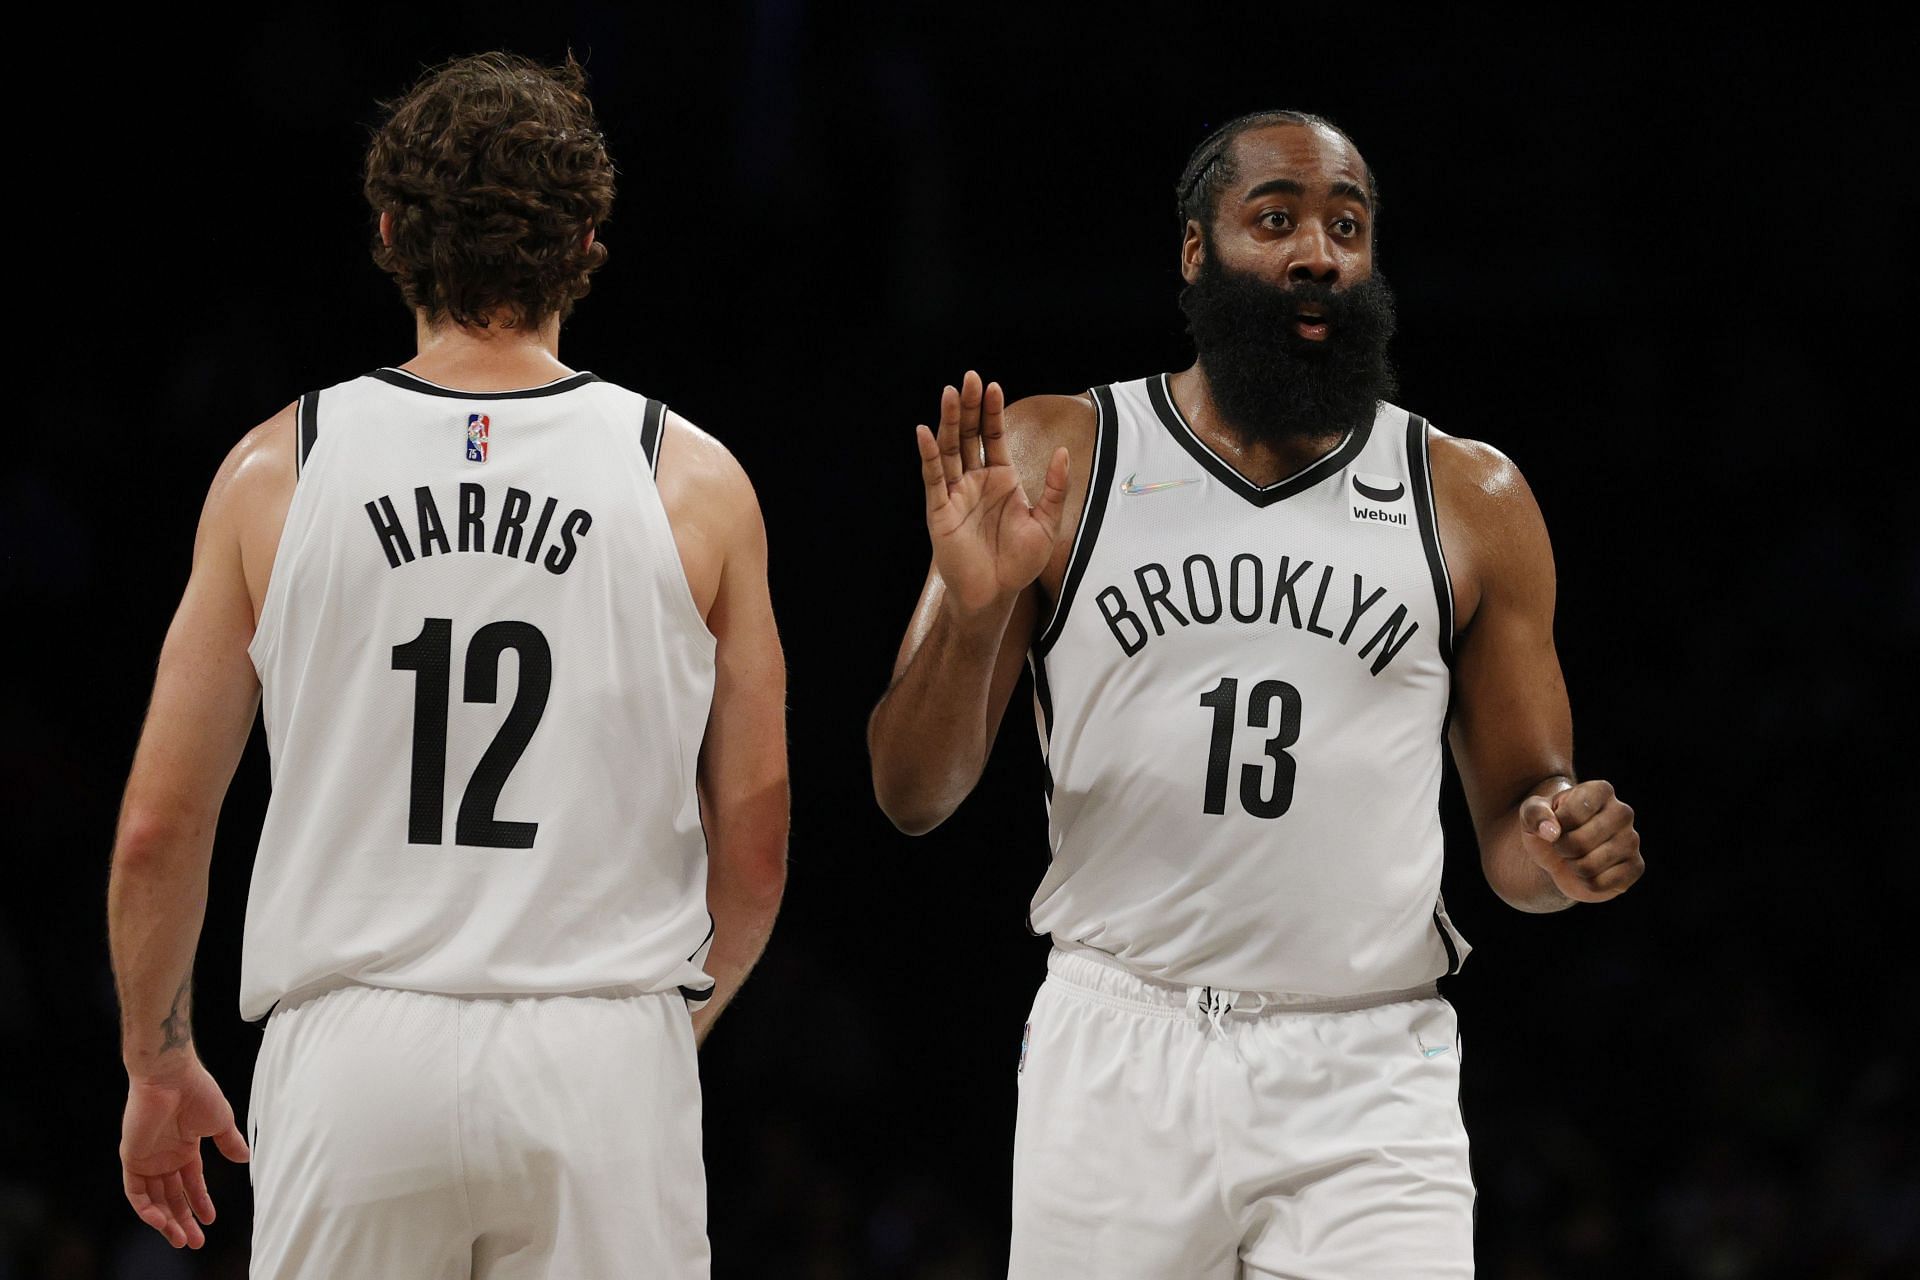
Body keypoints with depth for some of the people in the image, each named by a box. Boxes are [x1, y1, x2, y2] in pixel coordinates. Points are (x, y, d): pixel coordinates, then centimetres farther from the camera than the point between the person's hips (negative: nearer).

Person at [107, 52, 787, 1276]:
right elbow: (754, 852, 6)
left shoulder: (275, 472, 2)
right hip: (604, 1060, 0)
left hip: (354, 1051, 0)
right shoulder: (694, 484, 2)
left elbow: (158, 828, 4)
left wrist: (158, 1063, 19)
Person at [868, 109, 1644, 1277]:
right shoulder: (1055, 460, 4)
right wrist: (972, 611, -16)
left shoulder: (1471, 501, 7)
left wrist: (1559, 856, -10)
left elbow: (1513, 814, 14)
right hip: (1118, 1058, 0)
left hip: (1369, 1082, 0)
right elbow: (913, 797, 3)